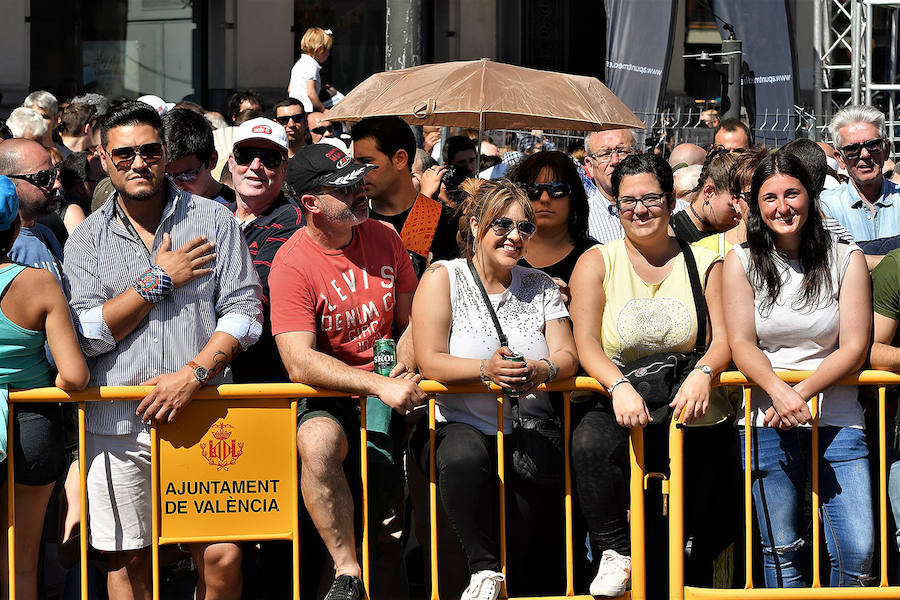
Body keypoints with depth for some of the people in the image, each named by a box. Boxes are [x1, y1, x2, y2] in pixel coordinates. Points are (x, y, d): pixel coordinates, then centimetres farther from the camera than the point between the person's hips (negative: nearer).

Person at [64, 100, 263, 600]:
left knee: (222, 556, -6)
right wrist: (159, 281, -8)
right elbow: (86, 334, -3)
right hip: (116, 424, 1)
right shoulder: (86, 240, 7)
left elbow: (242, 311, 0)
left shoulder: (213, 221, 6)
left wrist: (192, 374, -14)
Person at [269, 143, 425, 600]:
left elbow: (412, 317, 17)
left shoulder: (383, 237, 7)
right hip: (332, 396, -5)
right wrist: (380, 386, -25)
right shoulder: (292, 264, -10)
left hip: (392, 391, 5)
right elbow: (299, 363, -18)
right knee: (316, 442, -36)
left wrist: (403, 368, -4)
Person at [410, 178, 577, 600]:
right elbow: (430, 362, -8)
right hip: (458, 424, -2)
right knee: (464, 456, -38)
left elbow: (568, 356, 6)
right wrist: (486, 369, -26)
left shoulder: (540, 286, 15)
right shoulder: (443, 278, 3)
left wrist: (542, 369, -20)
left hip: (528, 427, 2)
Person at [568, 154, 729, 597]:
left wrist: (703, 374, -21)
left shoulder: (704, 264, 13)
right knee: (589, 441, -34)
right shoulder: (597, 263, 10)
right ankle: (614, 554, -22)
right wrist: (619, 385, -23)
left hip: (684, 399, 1)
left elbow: (724, 340, 3)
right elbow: (585, 340, -2)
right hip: (617, 399, -1)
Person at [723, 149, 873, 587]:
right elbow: (741, 344, -1)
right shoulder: (742, 262, 5)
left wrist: (802, 393, -16)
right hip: (768, 422, 0)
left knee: (858, 555, -10)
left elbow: (854, 347, 0)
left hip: (836, 420, 0)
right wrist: (778, 390, -21)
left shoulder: (846, 259, 5)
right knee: (782, 553, 1)